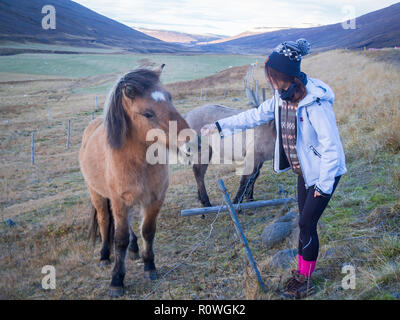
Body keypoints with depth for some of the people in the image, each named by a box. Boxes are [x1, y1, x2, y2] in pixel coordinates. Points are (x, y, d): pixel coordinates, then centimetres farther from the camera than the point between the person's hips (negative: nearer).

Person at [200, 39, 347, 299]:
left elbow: (331, 145, -25)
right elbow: (256, 115, 8)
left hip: (325, 173, -8)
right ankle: (303, 272, 28)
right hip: (304, 170, 8)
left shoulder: (316, 102, -28)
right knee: (305, 222, 14)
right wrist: (220, 126, 7)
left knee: (307, 224, -3)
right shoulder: (283, 97, -3)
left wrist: (324, 183, -19)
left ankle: (306, 282, 13)